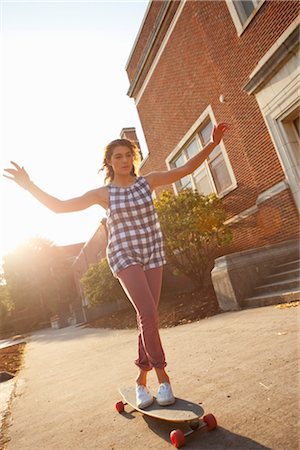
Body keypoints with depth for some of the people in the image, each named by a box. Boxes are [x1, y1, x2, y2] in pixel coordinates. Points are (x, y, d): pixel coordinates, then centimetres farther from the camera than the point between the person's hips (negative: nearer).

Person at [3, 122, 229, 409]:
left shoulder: (147, 181, 5)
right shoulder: (103, 193, 0)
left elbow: (186, 169, 3)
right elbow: (60, 206, -2)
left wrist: (212, 144, -5)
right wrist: (29, 186, -11)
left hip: (152, 253, 3)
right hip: (124, 256, -3)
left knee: (147, 318, 2)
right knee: (149, 315, -18)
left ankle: (142, 378, 19)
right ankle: (162, 376, 1)